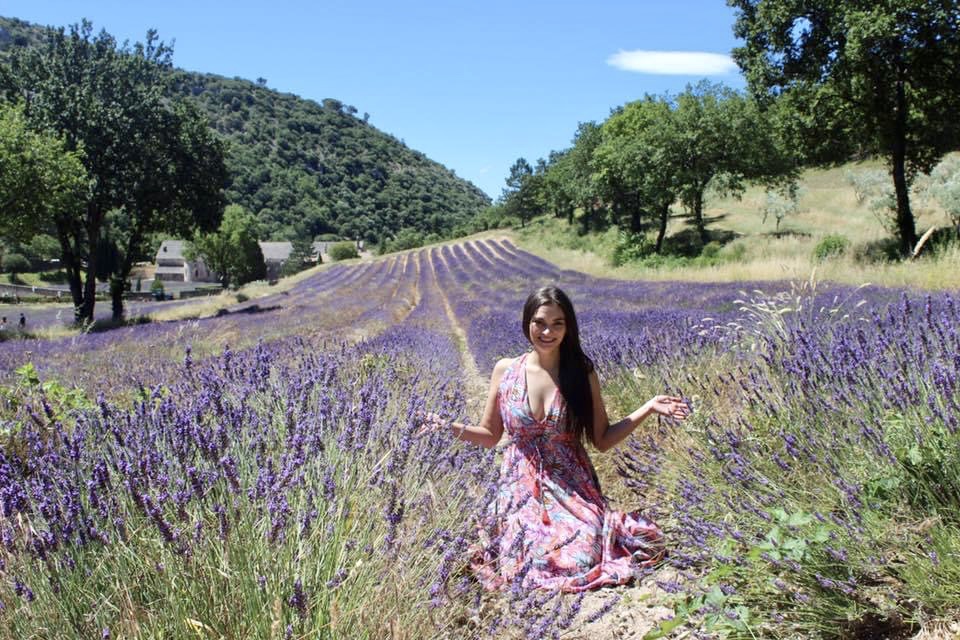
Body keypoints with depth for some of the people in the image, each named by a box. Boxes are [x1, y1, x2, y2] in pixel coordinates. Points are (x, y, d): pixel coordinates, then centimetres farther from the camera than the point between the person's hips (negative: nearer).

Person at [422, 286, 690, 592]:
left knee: (583, 561, -20)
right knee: (525, 567, -16)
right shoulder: (505, 370, -3)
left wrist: (648, 408, -10)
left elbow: (602, 440, 0)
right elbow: (490, 435, 5)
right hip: (522, 489, 0)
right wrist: (450, 426, -13)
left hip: (573, 490, 0)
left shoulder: (582, 373, -3)